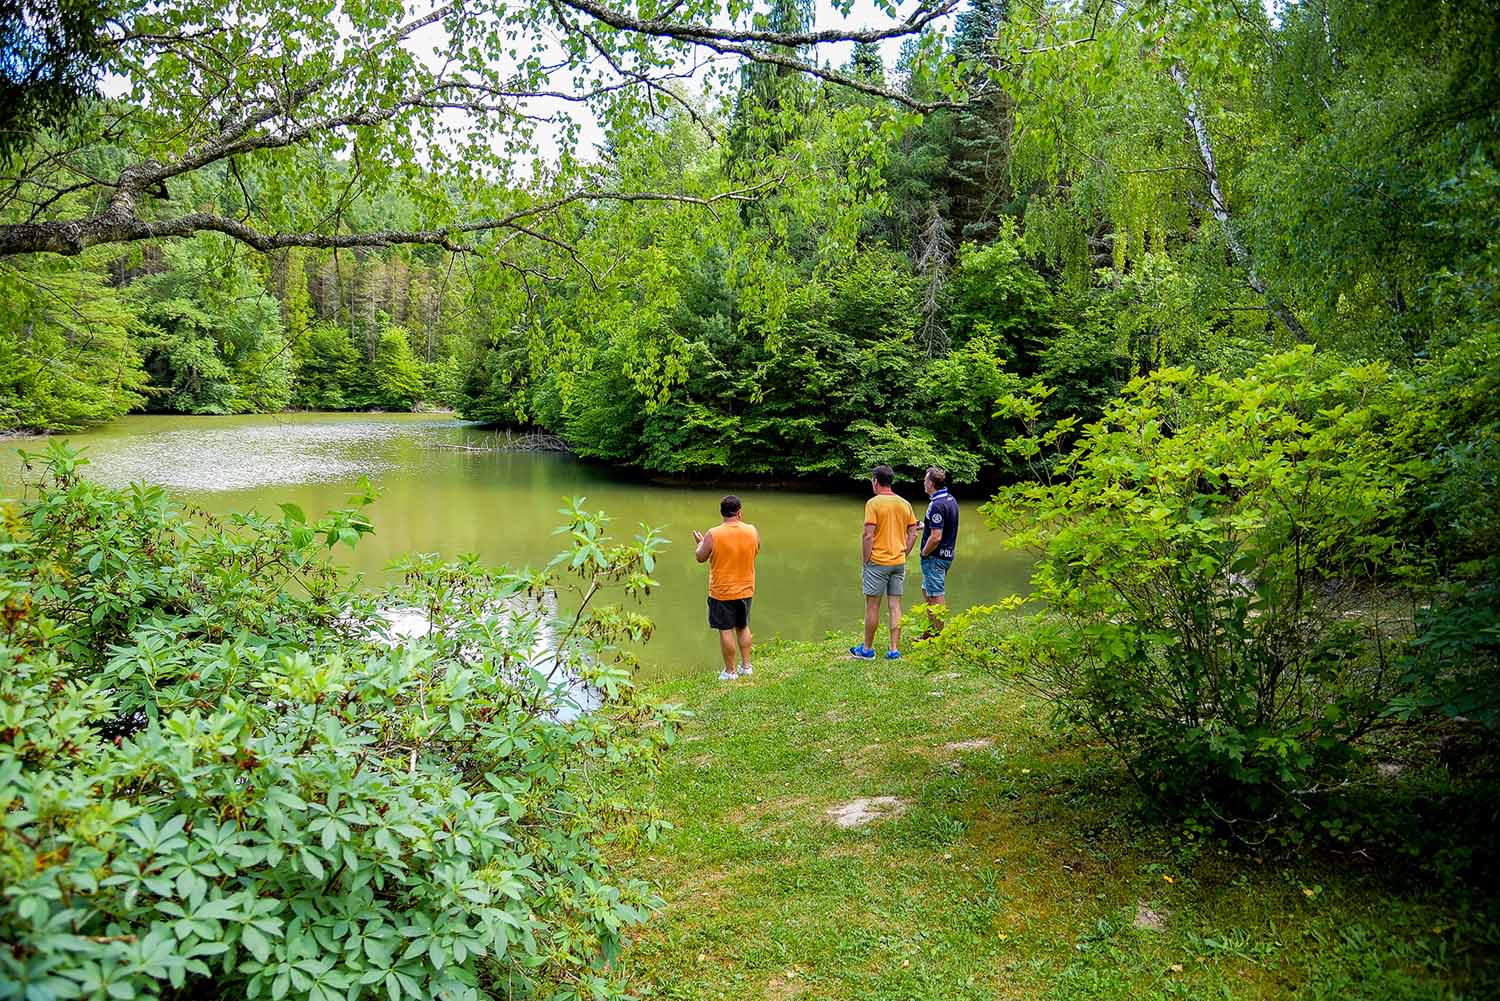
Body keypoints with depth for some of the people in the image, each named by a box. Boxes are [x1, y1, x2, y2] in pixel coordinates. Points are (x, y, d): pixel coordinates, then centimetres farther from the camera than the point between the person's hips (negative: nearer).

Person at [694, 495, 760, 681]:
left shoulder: (713, 534, -17)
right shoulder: (752, 531, -8)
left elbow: (700, 557, -5)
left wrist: (700, 543, 16)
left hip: (721, 593, -4)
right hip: (745, 591, 4)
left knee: (726, 630, 6)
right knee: (743, 627, 21)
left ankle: (730, 671, 15)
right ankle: (746, 666, 27)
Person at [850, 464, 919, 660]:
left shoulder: (873, 503, -12)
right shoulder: (905, 504, 6)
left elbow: (868, 536, -16)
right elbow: (913, 534, 8)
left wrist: (865, 561, -8)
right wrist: (903, 555, 14)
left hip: (877, 562, -5)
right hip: (899, 563, 5)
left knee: (872, 606, 4)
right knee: (895, 606, 9)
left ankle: (867, 649, 12)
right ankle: (894, 650, 9)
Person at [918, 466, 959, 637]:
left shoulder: (937, 505, -23)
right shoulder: (951, 499, 9)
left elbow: (936, 537, -27)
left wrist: (923, 553, -12)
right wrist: (925, 526, 13)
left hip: (935, 557, -10)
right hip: (947, 554, 10)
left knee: (936, 597, 0)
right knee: (927, 591, 21)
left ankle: (940, 635, 8)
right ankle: (934, 630, 28)